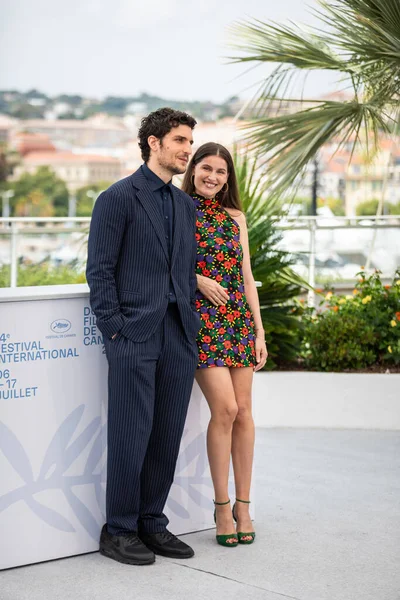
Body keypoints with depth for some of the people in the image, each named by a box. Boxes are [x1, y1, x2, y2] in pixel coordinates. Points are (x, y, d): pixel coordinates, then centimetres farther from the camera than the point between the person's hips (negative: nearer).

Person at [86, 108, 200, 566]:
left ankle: (151, 524, 20)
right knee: (131, 436, -4)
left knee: (167, 437, 8)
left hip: (179, 338, 6)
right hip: (134, 337, -6)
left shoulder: (186, 206, 18)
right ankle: (118, 532, 8)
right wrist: (114, 331, -11)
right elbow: (99, 271, -6)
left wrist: (192, 328, 11)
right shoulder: (118, 198, -2)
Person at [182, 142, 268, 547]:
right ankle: (221, 505, 1)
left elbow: (246, 277, 12)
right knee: (225, 408, -12)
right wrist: (198, 279, -14)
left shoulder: (235, 217, 13)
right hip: (201, 319, -4)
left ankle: (243, 504, 12)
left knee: (243, 411, 2)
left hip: (238, 320, 4)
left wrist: (259, 331, 7)